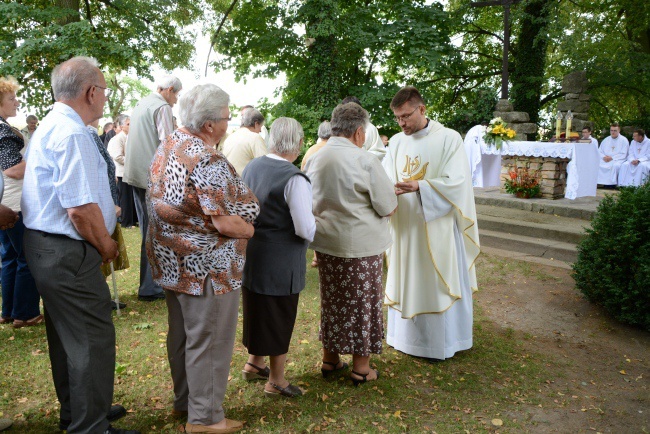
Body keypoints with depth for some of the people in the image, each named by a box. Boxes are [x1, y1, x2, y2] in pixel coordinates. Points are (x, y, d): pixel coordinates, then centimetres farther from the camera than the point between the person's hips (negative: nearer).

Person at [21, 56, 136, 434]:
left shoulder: (49, 126, 13)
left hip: (45, 246, 11)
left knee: (67, 334, 21)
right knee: (93, 339, 0)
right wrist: (106, 245, -11)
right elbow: (80, 208, -26)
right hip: (69, 254, -11)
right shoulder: (73, 134, -20)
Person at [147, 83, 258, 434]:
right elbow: (226, 224, -25)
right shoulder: (208, 161, -24)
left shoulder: (167, 147, 5)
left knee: (181, 334, 21)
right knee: (208, 342, 5)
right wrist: (253, 231, -7)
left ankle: (184, 400, 39)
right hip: (205, 266, -10)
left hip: (170, 260, 10)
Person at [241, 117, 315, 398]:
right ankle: (276, 381, 26)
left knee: (258, 310, 24)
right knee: (280, 318, 10)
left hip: (251, 255, 7)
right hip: (281, 262, -7)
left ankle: (254, 364, 43)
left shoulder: (251, 167, 0)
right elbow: (306, 229, -22)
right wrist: (315, 228, -1)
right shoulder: (294, 179, -22)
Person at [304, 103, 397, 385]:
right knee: (362, 303, 9)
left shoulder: (313, 160, 2)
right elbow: (388, 207, -11)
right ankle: (360, 367, 22)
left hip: (325, 244, 6)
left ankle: (330, 359, 32)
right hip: (361, 247, -5)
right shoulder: (365, 161, -16)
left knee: (331, 301, 19)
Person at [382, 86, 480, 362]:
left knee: (436, 283, 5)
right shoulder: (396, 142, 6)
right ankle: (405, 335, 31)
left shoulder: (449, 138, -8)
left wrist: (419, 187, -28)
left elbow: (457, 182, -16)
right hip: (404, 227, 5)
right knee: (404, 280, 14)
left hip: (437, 227, -4)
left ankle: (440, 341, 22)